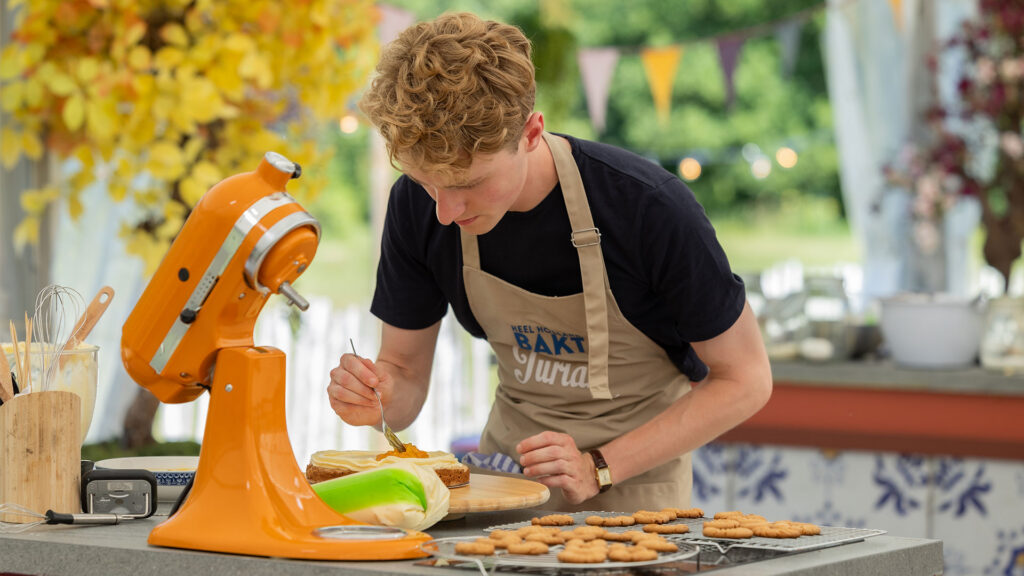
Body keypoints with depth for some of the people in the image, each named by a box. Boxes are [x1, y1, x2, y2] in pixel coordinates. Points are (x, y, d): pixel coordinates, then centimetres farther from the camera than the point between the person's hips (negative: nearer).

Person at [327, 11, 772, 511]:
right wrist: (379, 399, -24)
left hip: (636, 472, -2)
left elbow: (744, 380, -15)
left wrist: (598, 468, -22)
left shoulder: (647, 207, -25)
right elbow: (405, 370, 0)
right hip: (511, 448, 2)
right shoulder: (416, 207, -14)